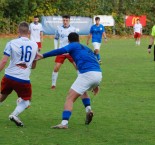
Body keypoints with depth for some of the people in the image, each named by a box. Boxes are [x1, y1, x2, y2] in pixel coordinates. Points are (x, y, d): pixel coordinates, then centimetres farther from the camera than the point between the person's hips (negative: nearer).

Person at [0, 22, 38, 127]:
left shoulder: (12, 43, -5)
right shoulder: (34, 45, 4)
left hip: (9, 77, 0)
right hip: (24, 79, 0)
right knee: (26, 101, 15)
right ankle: (15, 114, -11)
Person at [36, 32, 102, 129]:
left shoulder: (73, 45, 12)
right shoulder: (87, 49, 31)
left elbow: (61, 51, -8)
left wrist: (43, 56, -10)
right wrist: (96, 85, 40)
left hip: (87, 74, -7)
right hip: (99, 74, 7)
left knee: (70, 98, -7)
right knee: (82, 90, 36)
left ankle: (64, 123, -21)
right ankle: (88, 109, 13)